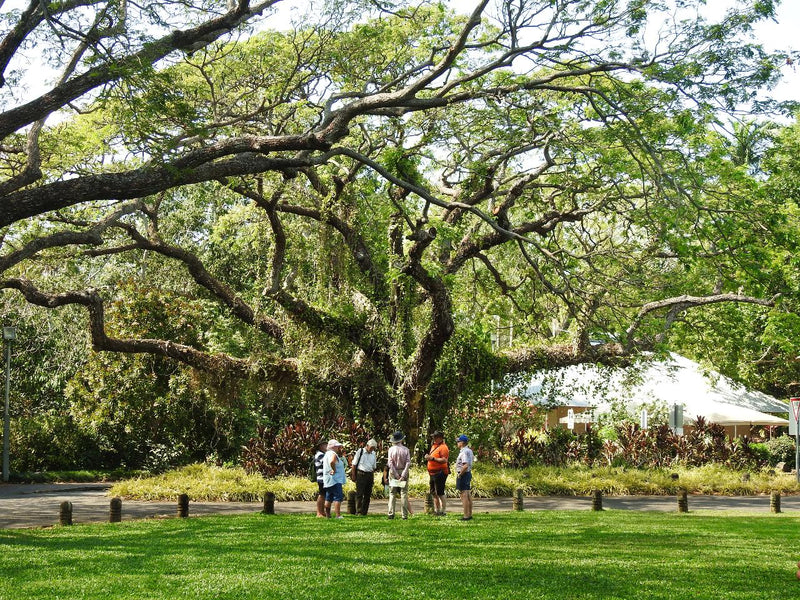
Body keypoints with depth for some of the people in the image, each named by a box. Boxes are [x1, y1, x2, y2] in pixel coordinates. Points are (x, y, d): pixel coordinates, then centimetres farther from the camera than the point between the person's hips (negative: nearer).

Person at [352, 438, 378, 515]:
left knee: (368, 494, 4)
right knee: (359, 494, -8)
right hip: (361, 474, -5)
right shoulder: (360, 452, -1)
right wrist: (353, 476, -4)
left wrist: (373, 478, 15)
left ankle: (364, 511, 10)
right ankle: (358, 511, -7)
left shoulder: (373, 454, 14)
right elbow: (354, 464, 1)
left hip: (369, 475, 5)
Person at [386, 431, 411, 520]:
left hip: (393, 472, 0)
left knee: (392, 494, 4)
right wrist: (403, 475, -10)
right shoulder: (405, 450, -3)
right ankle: (405, 514, 0)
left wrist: (396, 475, -7)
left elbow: (390, 463, -8)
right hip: (403, 472, 0)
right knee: (404, 493, 3)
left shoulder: (391, 449, -4)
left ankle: (391, 513, -1)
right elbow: (408, 463, -9)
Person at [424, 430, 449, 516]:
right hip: (433, 473, 10)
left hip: (440, 473, -10)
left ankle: (443, 511, -5)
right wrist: (428, 457, 13)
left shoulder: (443, 447, -12)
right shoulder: (433, 446, 18)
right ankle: (437, 510, 21)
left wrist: (433, 458, -26)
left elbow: (444, 460, -22)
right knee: (434, 493, 13)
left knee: (440, 493, -9)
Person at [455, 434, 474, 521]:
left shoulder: (464, 452, -20)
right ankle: (469, 514, 22)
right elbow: (473, 458, 30)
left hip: (463, 474, -10)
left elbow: (465, 466, -30)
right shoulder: (469, 450, 11)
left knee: (464, 495, -8)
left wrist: (460, 474, -18)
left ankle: (466, 515, -8)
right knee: (468, 495, 15)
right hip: (468, 473, 10)